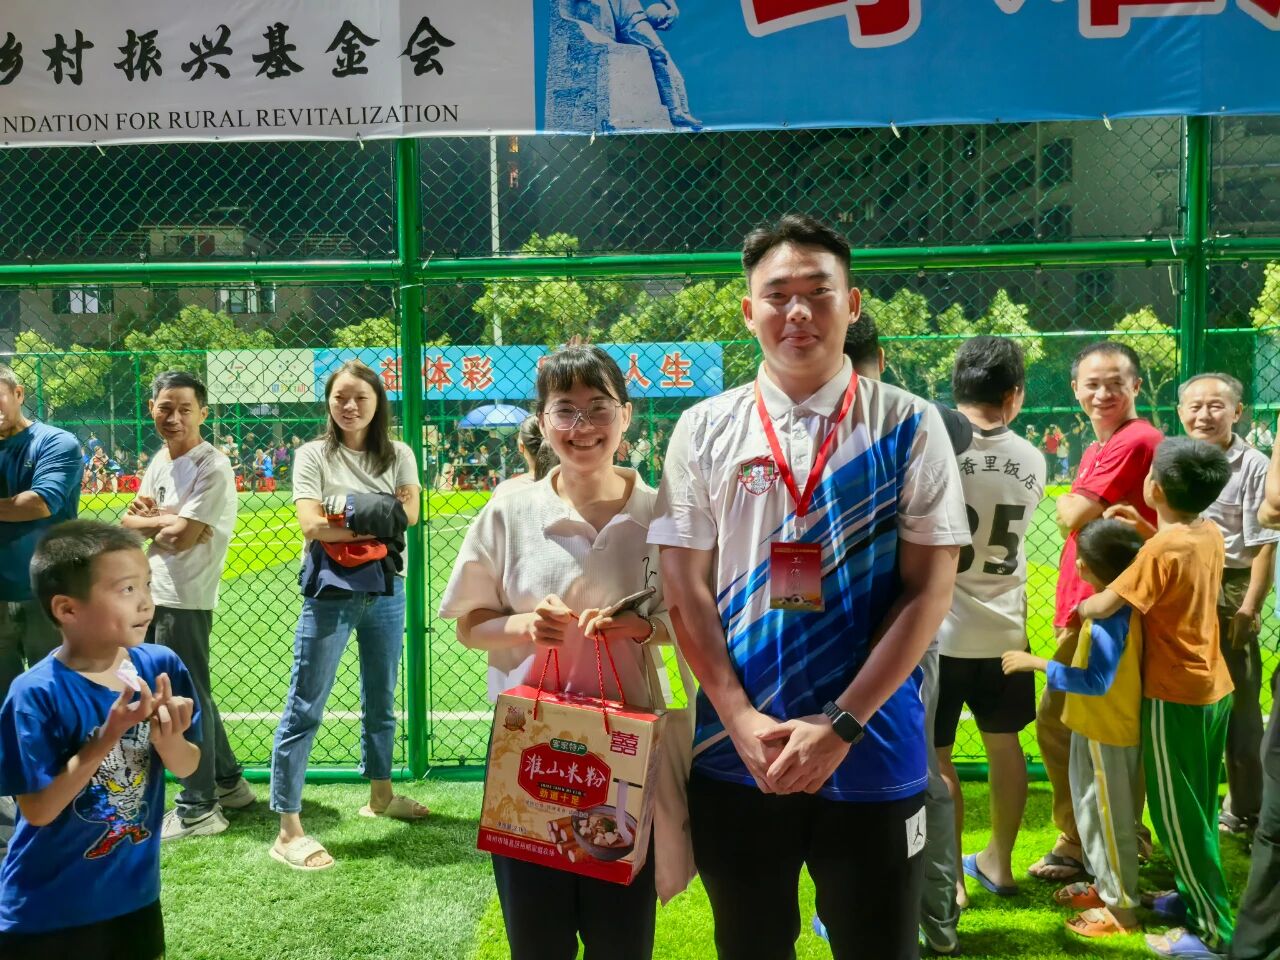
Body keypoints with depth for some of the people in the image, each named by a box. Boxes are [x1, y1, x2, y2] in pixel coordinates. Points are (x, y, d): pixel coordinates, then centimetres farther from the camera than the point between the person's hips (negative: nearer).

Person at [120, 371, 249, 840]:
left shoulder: (212, 468, -16)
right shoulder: (160, 459, 12)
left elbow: (181, 537, -23)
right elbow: (128, 520, 10)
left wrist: (147, 519, -4)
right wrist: (162, 517, -11)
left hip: (184, 600, -9)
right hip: (151, 596, 9)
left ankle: (198, 810, 9)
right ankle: (229, 783, 32)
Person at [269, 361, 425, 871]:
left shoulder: (398, 455, 6)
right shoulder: (313, 455, -3)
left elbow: (410, 511, -9)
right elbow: (312, 525, -16)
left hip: (387, 590, 4)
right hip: (331, 592, -4)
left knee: (382, 700, 18)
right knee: (305, 709, -4)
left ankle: (381, 795, 37)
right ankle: (288, 831, 2)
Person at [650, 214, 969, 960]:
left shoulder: (908, 428, -3)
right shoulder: (705, 431, 1)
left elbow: (929, 589, -6)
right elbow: (685, 588, 0)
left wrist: (840, 726, -13)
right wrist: (743, 723, -10)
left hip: (872, 757, -1)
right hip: (736, 757, 2)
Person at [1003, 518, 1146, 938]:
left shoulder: (1109, 616, -28)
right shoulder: (1121, 604, 1)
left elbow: (1098, 681, -30)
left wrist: (1036, 663, -28)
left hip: (1107, 733, -9)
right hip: (1100, 727, 9)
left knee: (1109, 817, 4)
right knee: (1097, 812, 22)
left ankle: (1121, 907, 18)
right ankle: (1106, 885, 38)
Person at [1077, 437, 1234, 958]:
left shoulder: (1161, 549, -22)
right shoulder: (1211, 534, 1)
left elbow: (1103, 606, -25)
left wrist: (1076, 610, -5)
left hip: (1175, 697, -8)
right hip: (1214, 687, 8)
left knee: (1175, 813, 3)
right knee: (1196, 806, 19)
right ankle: (1196, 897, 32)